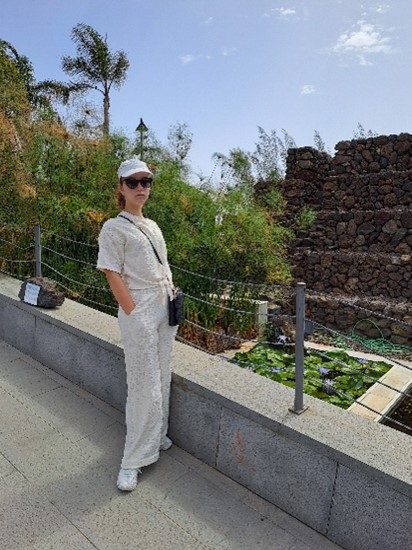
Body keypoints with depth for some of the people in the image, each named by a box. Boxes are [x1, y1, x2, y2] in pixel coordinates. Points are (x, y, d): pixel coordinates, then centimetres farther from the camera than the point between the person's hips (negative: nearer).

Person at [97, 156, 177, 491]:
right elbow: (113, 275, -13)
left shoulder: (153, 226, 16)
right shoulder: (114, 228, -6)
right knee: (144, 385, -3)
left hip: (166, 308, 8)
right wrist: (134, 315, -17)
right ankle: (134, 460, 13)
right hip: (138, 311, -7)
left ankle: (156, 435, 35)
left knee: (162, 379, 15)